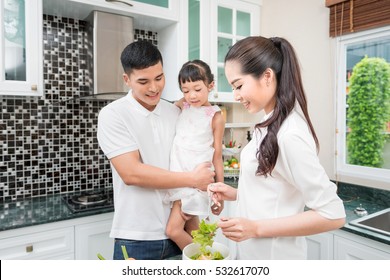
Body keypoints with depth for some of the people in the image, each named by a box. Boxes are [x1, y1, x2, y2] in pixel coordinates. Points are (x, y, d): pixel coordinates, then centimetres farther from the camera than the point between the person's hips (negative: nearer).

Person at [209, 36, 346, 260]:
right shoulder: (272, 124, 1)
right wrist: (236, 193, -2)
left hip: (273, 255, -8)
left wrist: (256, 228, -24)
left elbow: (333, 215, -22)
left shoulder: (290, 134, -25)